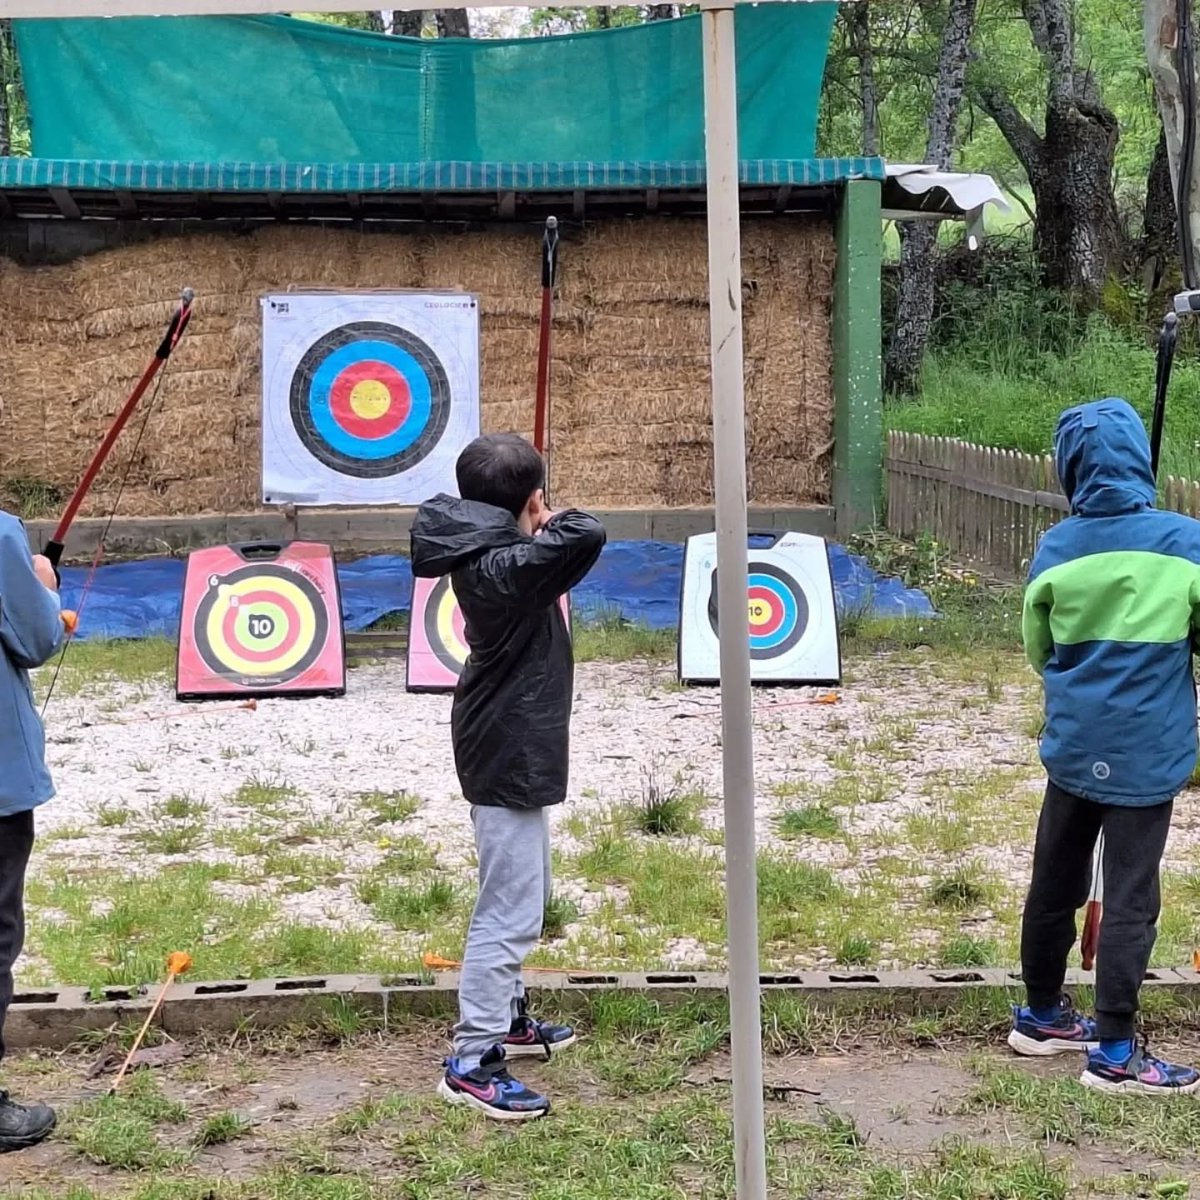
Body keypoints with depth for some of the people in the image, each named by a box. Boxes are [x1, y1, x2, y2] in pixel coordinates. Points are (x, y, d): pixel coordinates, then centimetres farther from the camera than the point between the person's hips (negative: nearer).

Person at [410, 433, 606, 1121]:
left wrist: (536, 532, 12)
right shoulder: (509, 569, -25)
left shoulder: (479, 553, 2)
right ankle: (473, 1062, -1)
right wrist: (552, 523, -17)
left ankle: (506, 1018, 38)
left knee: (519, 897, 24)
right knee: (510, 910, -5)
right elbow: (587, 537, -39)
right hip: (511, 756, -10)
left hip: (506, 747, 10)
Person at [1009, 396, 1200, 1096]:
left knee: (1056, 883, 16)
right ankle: (1115, 1053, 7)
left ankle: (1042, 1016, 30)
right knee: (1130, 899, 2)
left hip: (1073, 745, 4)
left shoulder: (1055, 549, -3)